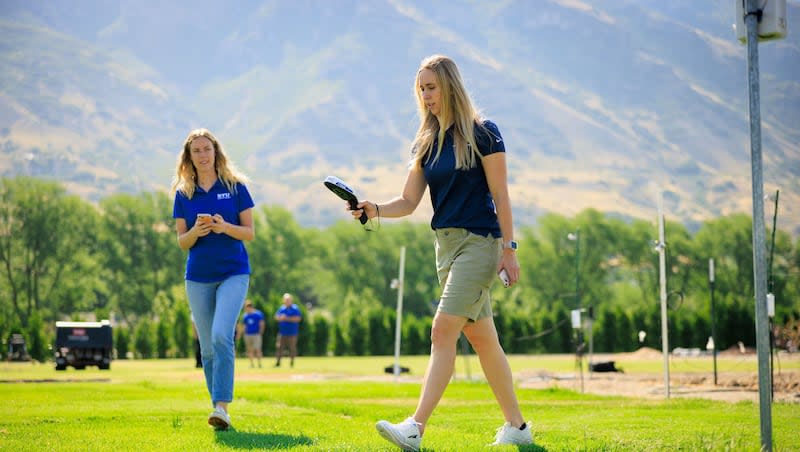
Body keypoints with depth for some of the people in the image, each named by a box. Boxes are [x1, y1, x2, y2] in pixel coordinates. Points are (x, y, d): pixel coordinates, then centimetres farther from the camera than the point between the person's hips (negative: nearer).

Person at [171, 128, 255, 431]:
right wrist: (197, 231, -17)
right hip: (198, 277, 3)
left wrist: (224, 227, -19)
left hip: (234, 272, -3)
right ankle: (218, 405, 19)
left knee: (222, 336, -21)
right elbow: (182, 241, 5)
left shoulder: (235, 186, 0)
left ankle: (222, 408, -23)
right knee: (208, 347, 7)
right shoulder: (183, 193, 6)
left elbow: (249, 233, 1)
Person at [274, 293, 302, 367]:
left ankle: (291, 362, 9)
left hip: (292, 333, -4)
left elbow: (298, 318, -14)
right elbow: (276, 317, 14)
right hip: (282, 332, 4)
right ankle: (277, 362, 2)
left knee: (292, 347, 1)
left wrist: (287, 318, -16)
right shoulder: (282, 308, 12)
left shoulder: (295, 308, -5)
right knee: (279, 346, -1)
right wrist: (281, 318, -10)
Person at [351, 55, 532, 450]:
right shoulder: (425, 142, 11)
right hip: (445, 243, 7)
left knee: (443, 331, -16)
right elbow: (409, 201, 8)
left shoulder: (481, 133, -7)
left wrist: (509, 247, -11)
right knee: (481, 338, 10)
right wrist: (375, 210, -11)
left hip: (479, 240, -7)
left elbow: (500, 195, -8)